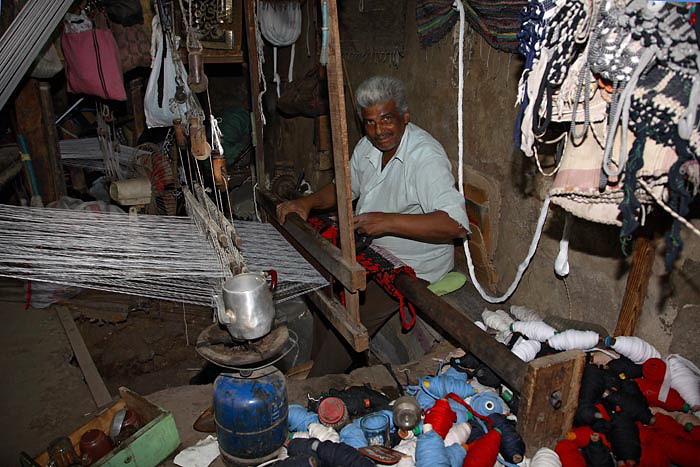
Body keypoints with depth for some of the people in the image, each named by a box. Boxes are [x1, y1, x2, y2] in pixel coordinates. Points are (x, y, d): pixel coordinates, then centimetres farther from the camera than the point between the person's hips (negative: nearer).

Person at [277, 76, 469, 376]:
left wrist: (387, 222, -38)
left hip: (413, 267, -8)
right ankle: (319, 363, 27)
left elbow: (457, 224, -34)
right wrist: (308, 202, -3)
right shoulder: (368, 146, 2)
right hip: (373, 253, 9)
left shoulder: (425, 157, -25)